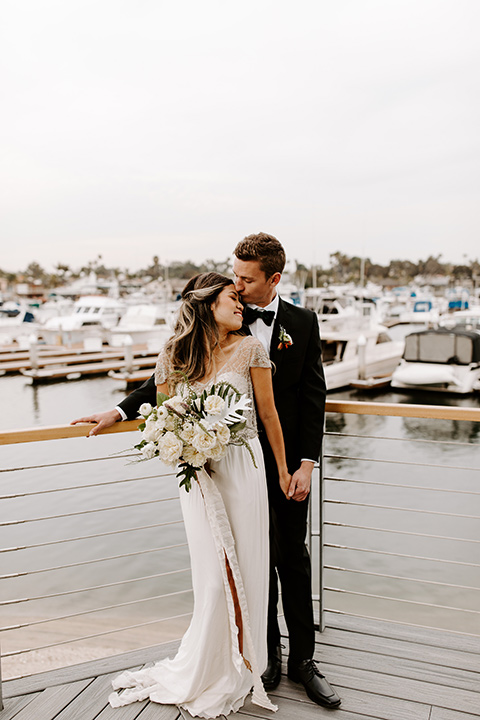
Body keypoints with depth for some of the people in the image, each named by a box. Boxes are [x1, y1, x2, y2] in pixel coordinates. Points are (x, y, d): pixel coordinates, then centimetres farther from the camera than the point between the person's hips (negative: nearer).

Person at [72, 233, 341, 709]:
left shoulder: (302, 323, -2)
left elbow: (312, 396, -2)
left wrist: (305, 464, -7)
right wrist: (120, 411, -8)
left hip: (285, 461, 0)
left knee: (293, 558, 11)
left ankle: (302, 660, 28)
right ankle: (267, 654, 32)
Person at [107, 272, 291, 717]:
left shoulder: (248, 349, -4)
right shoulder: (173, 357, 0)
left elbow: (268, 414, 2)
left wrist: (283, 470, 7)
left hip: (242, 468, 0)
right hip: (198, 474, 1)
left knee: (243, 570, 9)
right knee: (214, 572, 9)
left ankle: (237, 670, 31)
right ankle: (207, 669, 32)